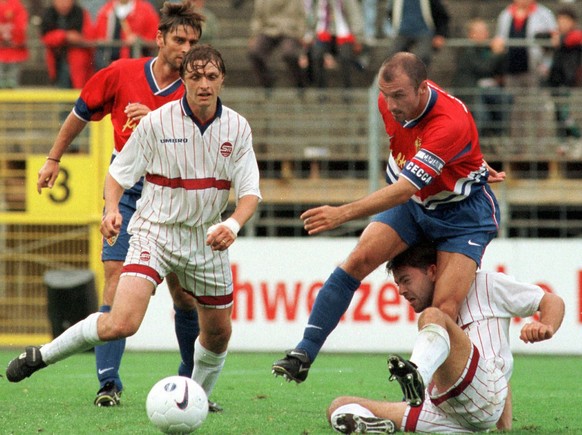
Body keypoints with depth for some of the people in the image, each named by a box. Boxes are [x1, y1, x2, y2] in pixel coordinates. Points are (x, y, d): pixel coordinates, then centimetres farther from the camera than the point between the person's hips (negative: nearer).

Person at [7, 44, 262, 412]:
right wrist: (112, 210, -23)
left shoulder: (237, 127, -4)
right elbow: (119, 174, -3)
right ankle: (41, 356, -5)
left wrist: (233, 225, -25)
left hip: (208, 240, 4)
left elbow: (250, 192, -5)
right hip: (155, 231, -4)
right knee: (122, 323, -23)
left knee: (218, 333, 13)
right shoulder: (157, 122, -12)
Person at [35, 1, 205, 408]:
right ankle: (108, 382, -16)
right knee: (118, 277, -14)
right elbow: (80, 113, 13)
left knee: (183, 292, 4)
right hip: (126, 191, 0)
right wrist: (54, 159, 20)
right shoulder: (122, 74, -2)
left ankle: (192, 379, 25)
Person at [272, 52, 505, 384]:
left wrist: (343, 214, -49)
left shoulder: (451, 123, -35)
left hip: (462, 211, -6)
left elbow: (403, 190, -41)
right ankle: (303, 355, -15)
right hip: (414, 203, 6)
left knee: (445, 310, -16)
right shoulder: (391, 101, -14)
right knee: (359, 260, -13)